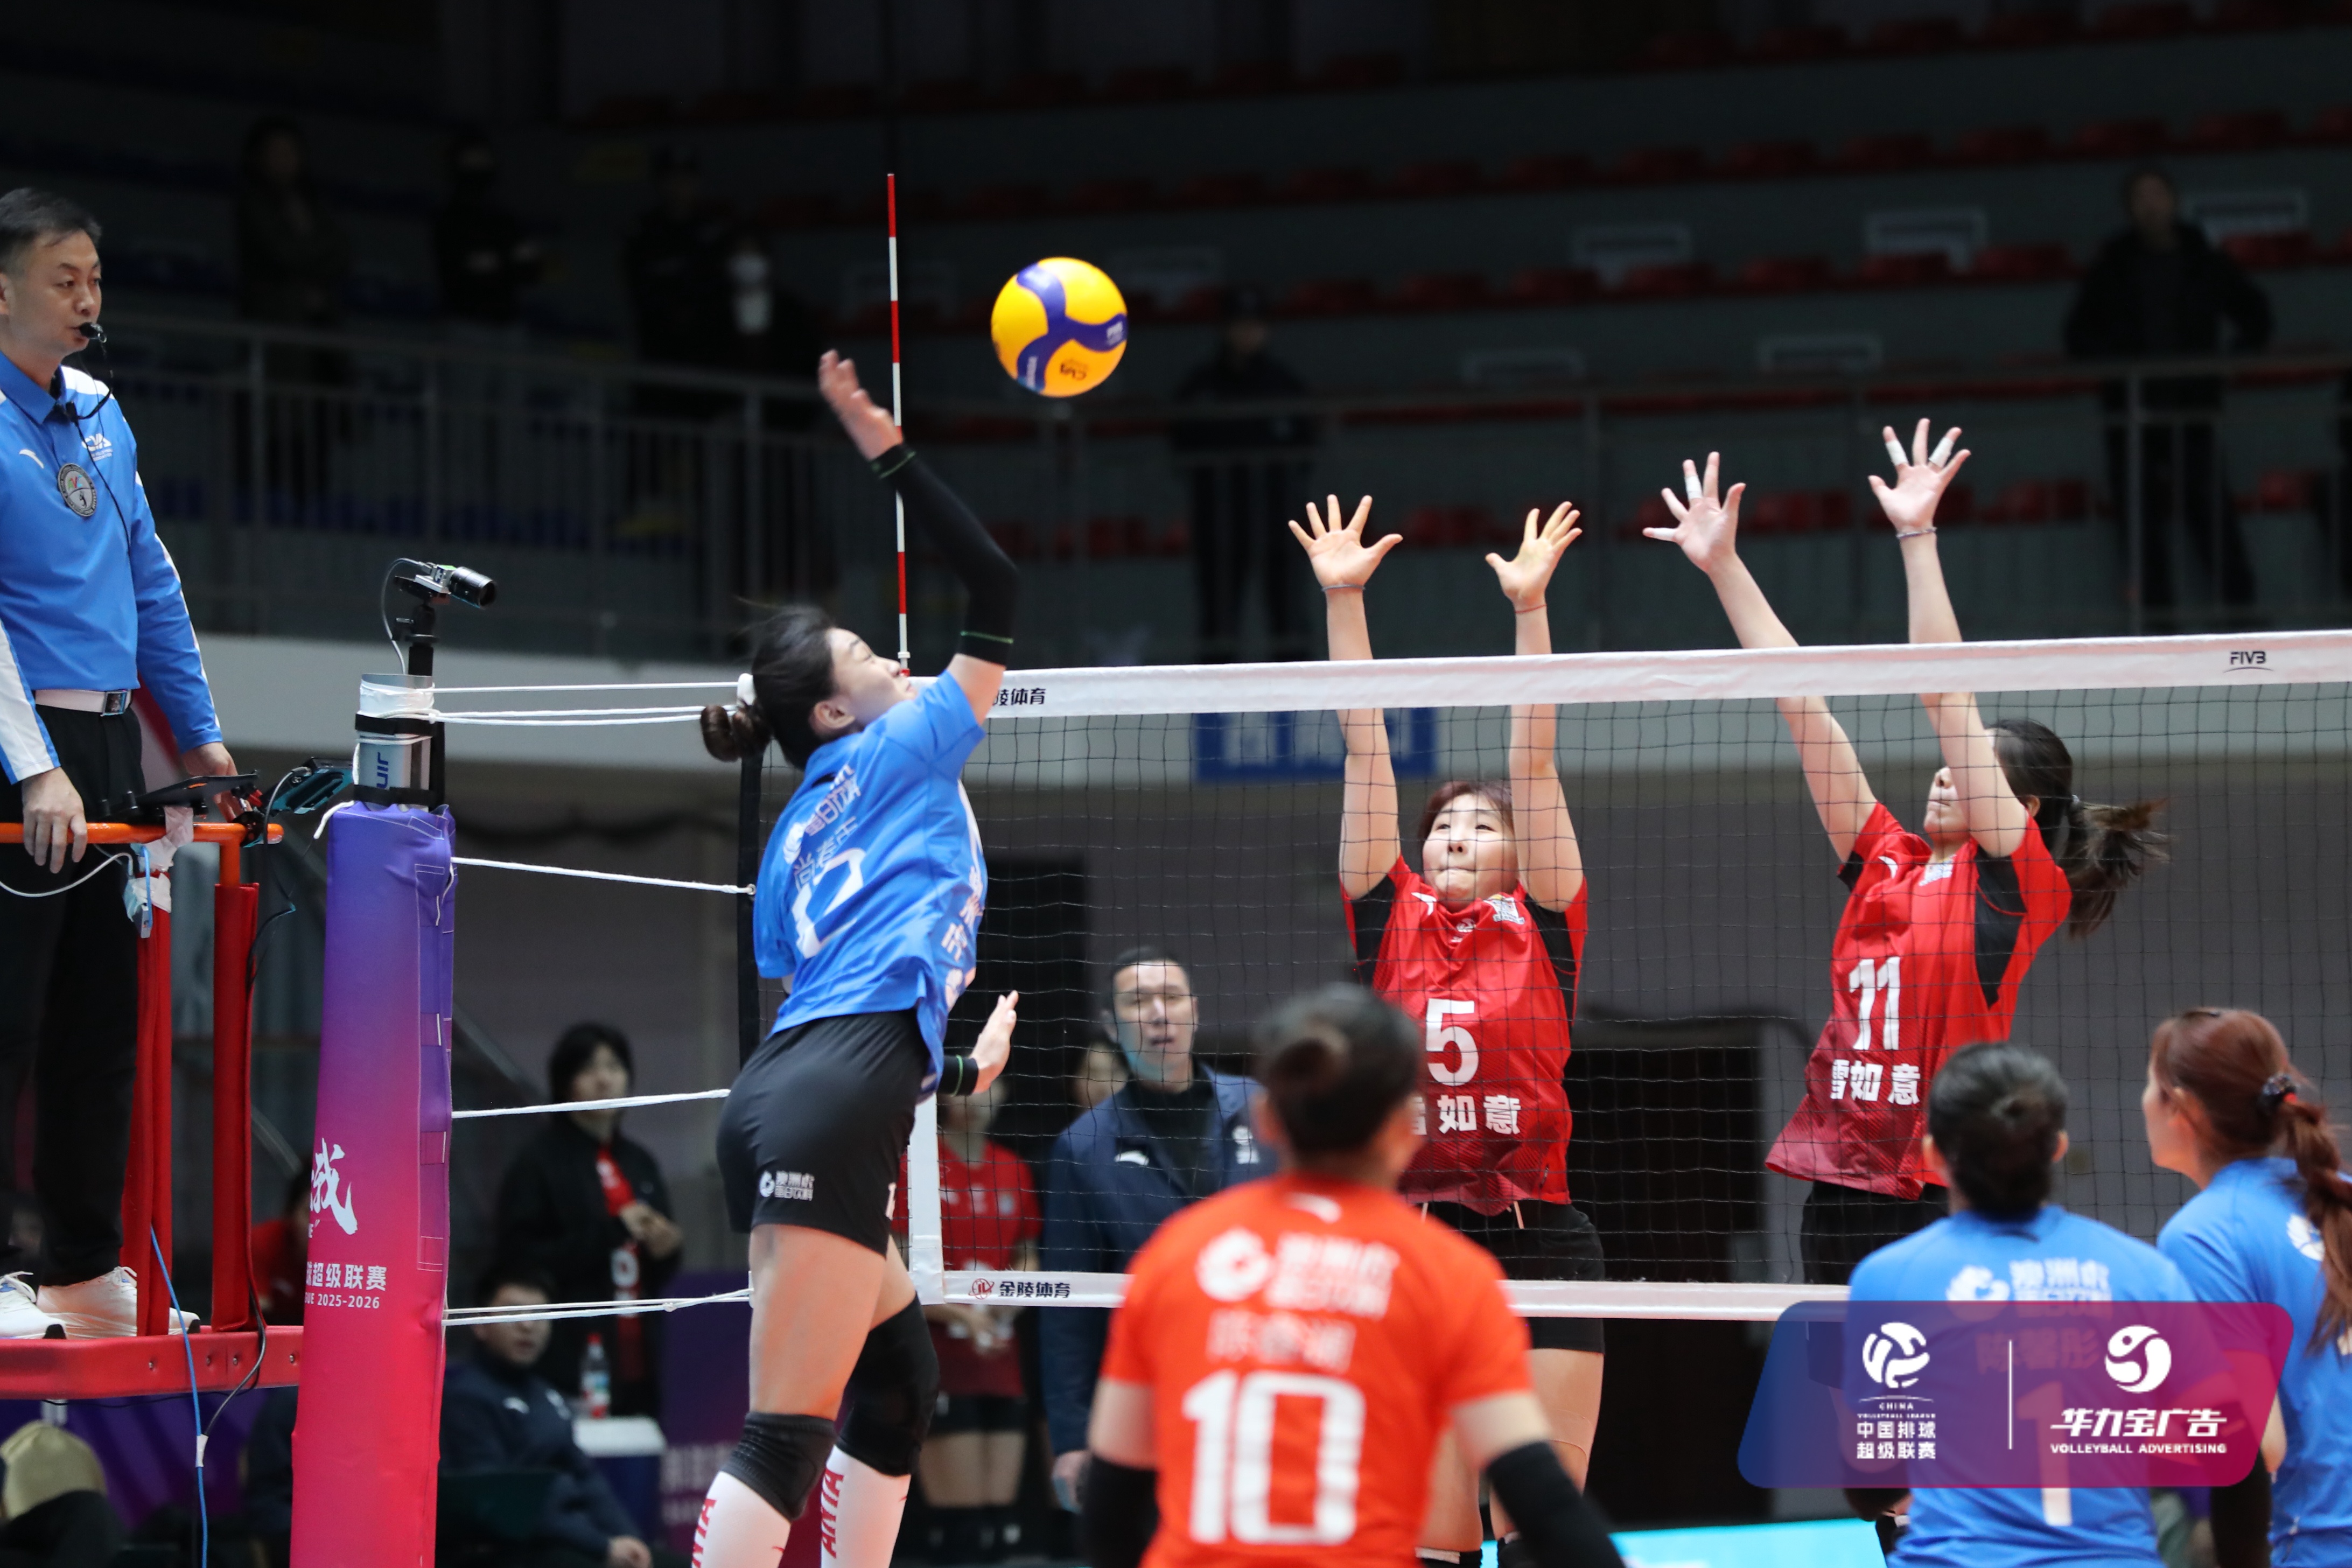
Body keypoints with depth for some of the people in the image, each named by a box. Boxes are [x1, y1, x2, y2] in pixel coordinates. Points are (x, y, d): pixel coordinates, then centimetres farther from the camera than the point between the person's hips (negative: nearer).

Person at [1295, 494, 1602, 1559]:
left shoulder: (1541, 927, 6)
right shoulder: (1390, 921, 9)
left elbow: (1533, 762, -1)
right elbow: (1365, 750, 7)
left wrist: (1529, 608, -7)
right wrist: (1343, 600, 6)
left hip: (1538, 1241, -2)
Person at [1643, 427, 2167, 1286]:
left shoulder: (2018, 881, -1)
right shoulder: (1884, 861, 13)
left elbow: (1945, 693, -8)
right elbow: (1803, 703, 13)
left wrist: (1917, 538, -10)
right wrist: (1724, 567, 14)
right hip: (1843, 1188, 6)